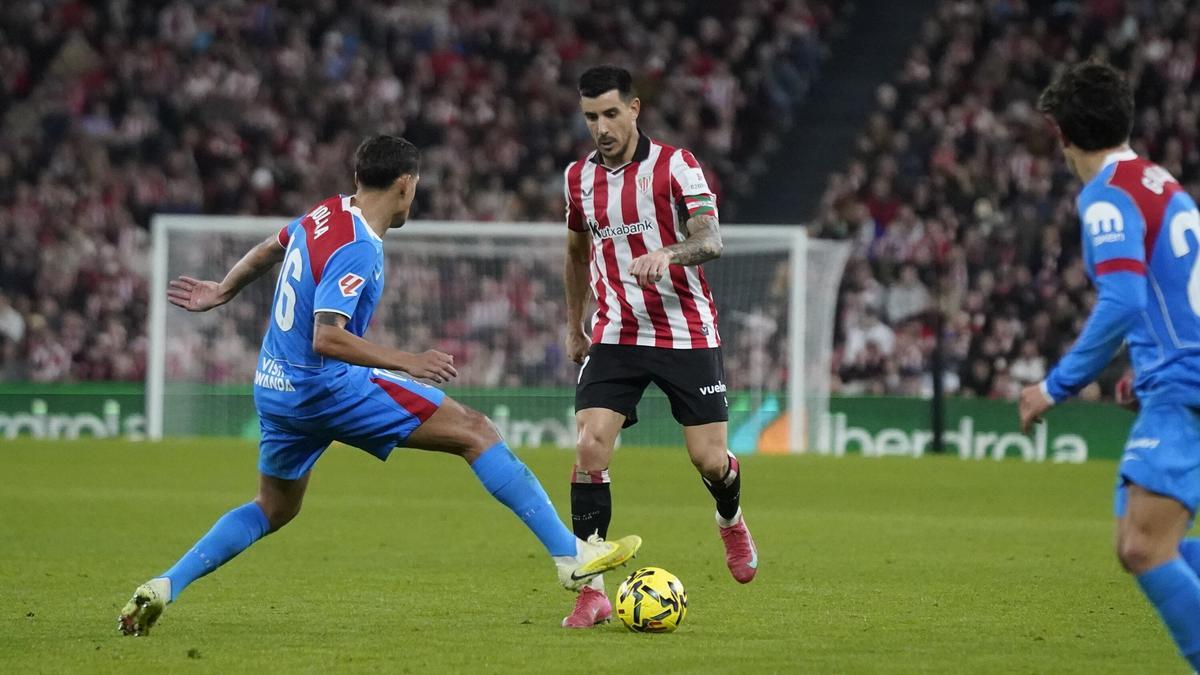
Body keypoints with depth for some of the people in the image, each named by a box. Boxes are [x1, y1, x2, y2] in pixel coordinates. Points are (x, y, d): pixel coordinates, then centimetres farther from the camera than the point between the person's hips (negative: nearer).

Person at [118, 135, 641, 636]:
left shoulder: (326, 214, 7)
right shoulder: (357, 250, -20)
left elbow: (266, 252, 25)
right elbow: (327, 338, -29)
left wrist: (221, 292, 41)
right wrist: (409, 363, -28)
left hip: (273, 389, 9)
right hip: (327, 387, -9)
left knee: (273, 510, 27)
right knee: (475, 432, -7)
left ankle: (162, 588, 13)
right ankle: (571, 555, -10)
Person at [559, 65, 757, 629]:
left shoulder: (675, 165, -8)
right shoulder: (580, 177, 7)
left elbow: (710, 239, -19)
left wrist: (667, 253, -39)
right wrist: (574, 324, 26)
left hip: (687, 334, -3)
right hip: (616, 337, 3)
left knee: (709, 459, -3)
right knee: (590, 447, -15)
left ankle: (730, 520, 35)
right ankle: (592, 590, -12)